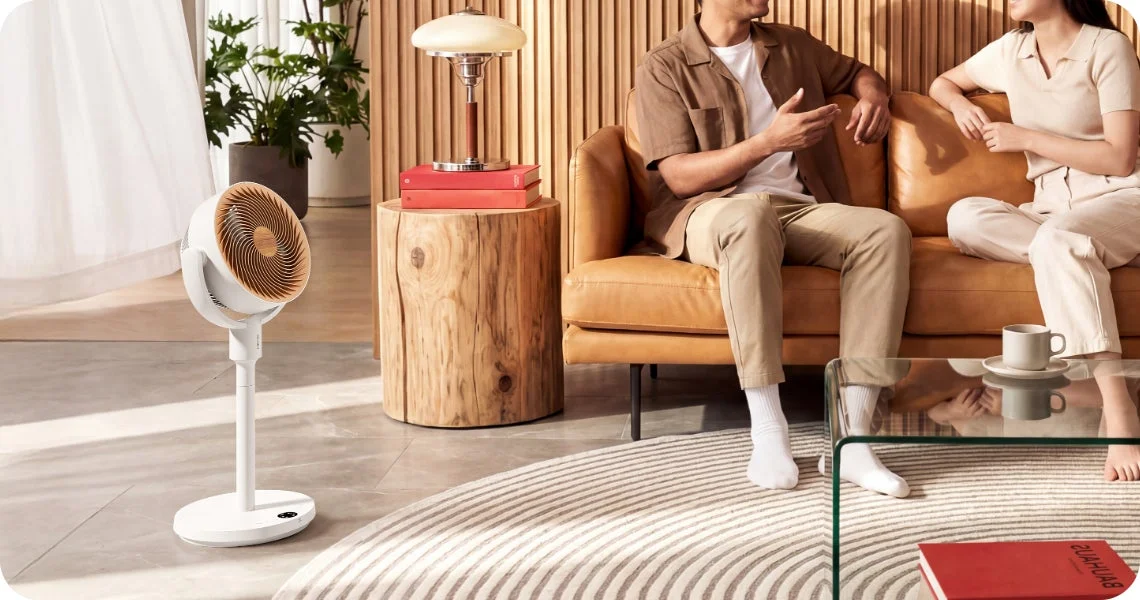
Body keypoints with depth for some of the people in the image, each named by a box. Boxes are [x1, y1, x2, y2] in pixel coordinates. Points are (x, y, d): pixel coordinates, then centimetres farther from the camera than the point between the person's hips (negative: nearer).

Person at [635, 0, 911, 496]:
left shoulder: (792, 46, 19)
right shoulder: (664, 68, 3)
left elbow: (856, 72, 35)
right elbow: (678, 177, -7)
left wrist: (873, 95, 9)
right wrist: (768, 142, -18)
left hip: (804, 211, 5)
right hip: (709, 215, -5)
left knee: (886, 229, -27)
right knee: (750, 215, -41)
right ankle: (767, 433, -39)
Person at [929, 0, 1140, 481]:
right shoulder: (1012, 50, 11)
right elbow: (943, 83, 27)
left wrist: (1025, 138, -11)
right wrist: (961, 105, 4)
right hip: (1051, 210, 5)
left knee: (1057, 241, -40)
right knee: (964, 216, -24)